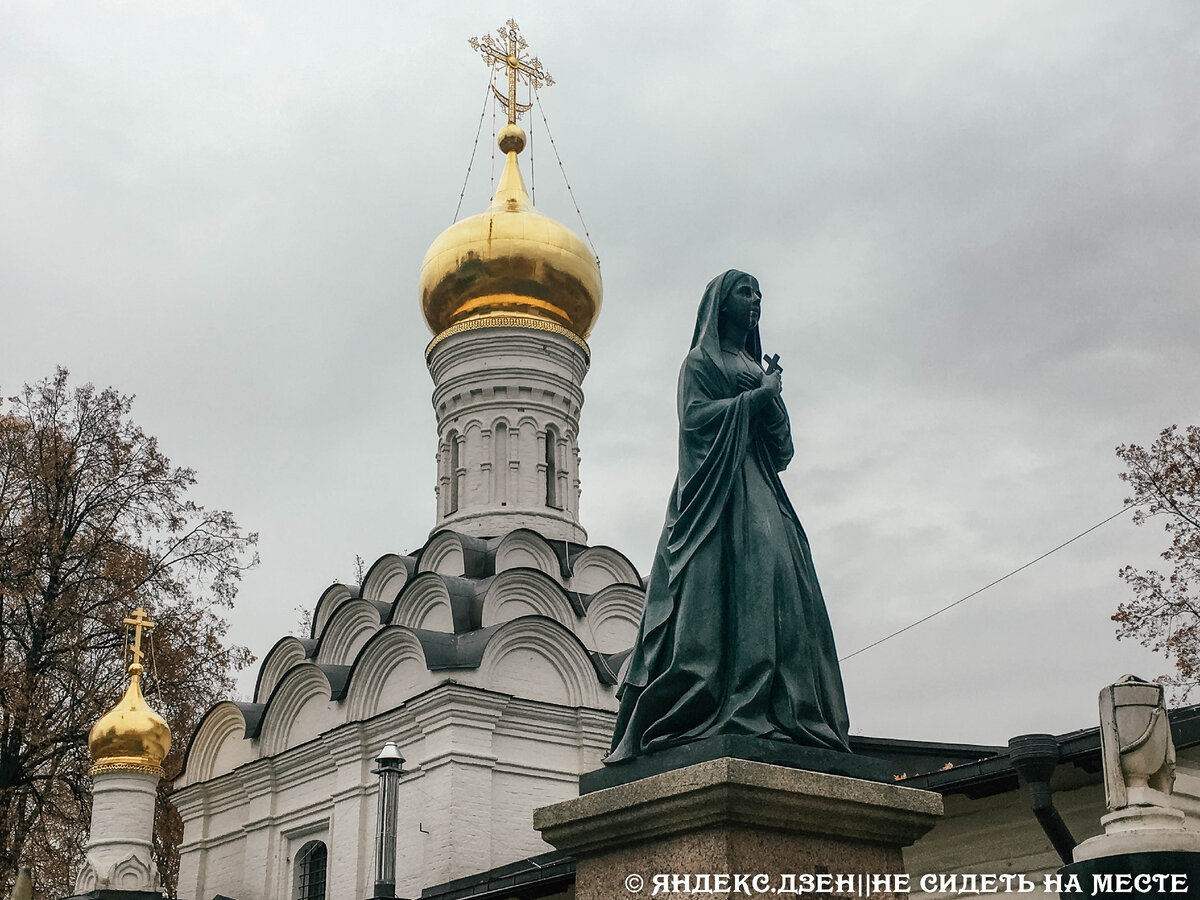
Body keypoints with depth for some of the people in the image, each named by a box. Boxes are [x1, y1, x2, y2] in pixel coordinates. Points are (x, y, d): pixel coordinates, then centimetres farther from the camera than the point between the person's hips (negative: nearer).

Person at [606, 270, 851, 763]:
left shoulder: (757, 368, 27)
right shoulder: (701, 361, 9)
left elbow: (782, 445, 17)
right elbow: (695, 416, -8)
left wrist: (773, 400, -2)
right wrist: (754, 398, -4)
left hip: (761, 490, 6)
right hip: (717, 486, -6)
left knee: (780, 579, -9)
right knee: (725, 582, -20)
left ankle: (784, 706, -17)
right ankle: (727, 706, -28)